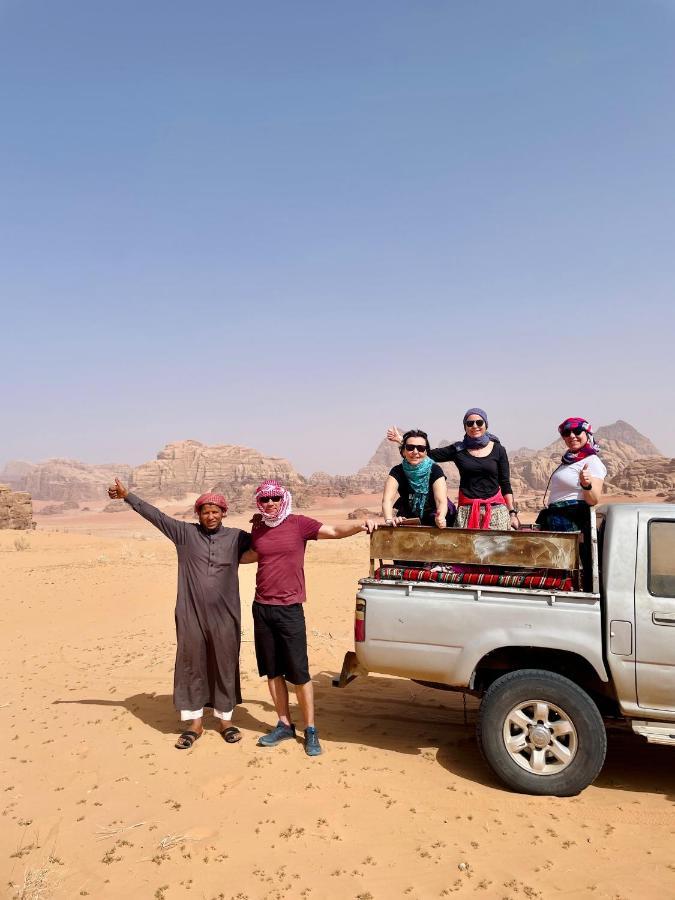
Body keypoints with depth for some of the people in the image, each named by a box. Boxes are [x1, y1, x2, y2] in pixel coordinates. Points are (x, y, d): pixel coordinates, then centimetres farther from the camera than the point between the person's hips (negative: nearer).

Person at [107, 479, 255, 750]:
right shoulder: (185, 533, 2)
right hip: (191, 616, 0)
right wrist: (126, 495, -1)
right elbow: (154, 514, 1)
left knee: (225, 668, 9)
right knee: (190, 667, 7)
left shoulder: (236, 537, 4)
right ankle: (194, 723, 22)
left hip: (224, 617, 0)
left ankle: (225, 720, 26)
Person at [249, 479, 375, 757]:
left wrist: (360, 526, -32)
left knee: (299, 673, -1)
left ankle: (310, 730, 14)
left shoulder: (298, 523, -7)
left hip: (289, 609, -4)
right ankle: (284, 724, 27)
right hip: (261, 607, 5)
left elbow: (334, 531, -19)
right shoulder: (257, 527, 7)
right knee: (272, 671, 12)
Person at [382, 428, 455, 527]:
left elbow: (442, 501, -27)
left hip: (432, 523, 1)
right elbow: (387, 499, -26)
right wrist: (389, 519, -47)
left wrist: (440, 518, -49)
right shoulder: (397, 471, -12)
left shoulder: (434, 470, -15)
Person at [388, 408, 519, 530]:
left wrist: (512, 512, 2)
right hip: (466, 510, 1)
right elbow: (430, 455, 6)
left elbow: (505, 484, 8)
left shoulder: (498, 450, 6)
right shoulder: (458, 450, 7)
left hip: (495, 509, 0)